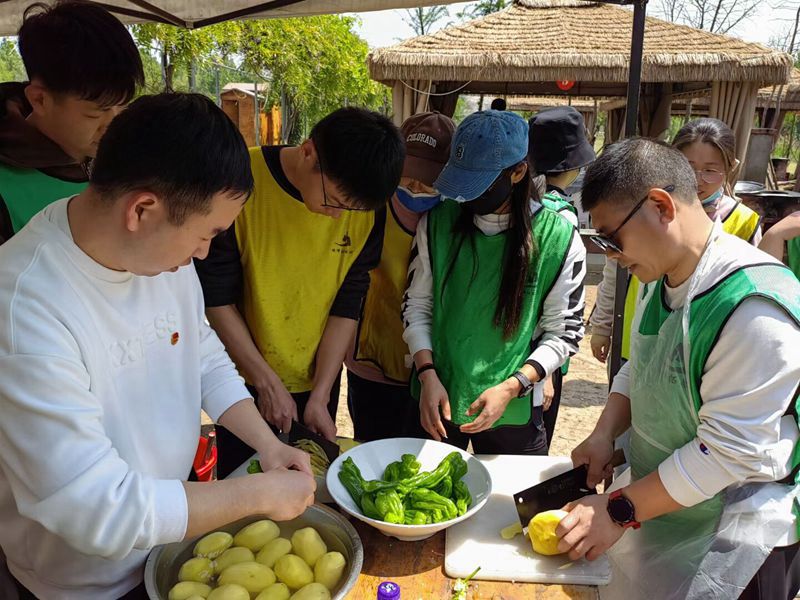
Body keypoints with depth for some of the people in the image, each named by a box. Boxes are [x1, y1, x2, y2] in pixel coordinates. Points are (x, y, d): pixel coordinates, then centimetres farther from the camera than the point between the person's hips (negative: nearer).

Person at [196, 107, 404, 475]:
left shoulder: (367, 205, -13)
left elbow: (347, 305, -7)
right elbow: (215, 298, -15)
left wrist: (320, 396, -9)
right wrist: (267, 382, -15)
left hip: (318, 380, 3)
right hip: (246, 381, -2)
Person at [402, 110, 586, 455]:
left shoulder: (558, 238, -11)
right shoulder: (438, 222, -5)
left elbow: (563, 332, -6)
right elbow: (417, 305, 1)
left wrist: (511, 388, -17)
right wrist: (427, 374, -11)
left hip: (513, 411, -2)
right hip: (435, 400, 2)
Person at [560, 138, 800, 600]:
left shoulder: (755, 308, -30)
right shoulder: (662, 277, -2)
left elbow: (729, 451, -28)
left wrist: (620, 510, -22)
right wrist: (605, 434, -6)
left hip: (735, 536, -7)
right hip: (661, 502, 7)